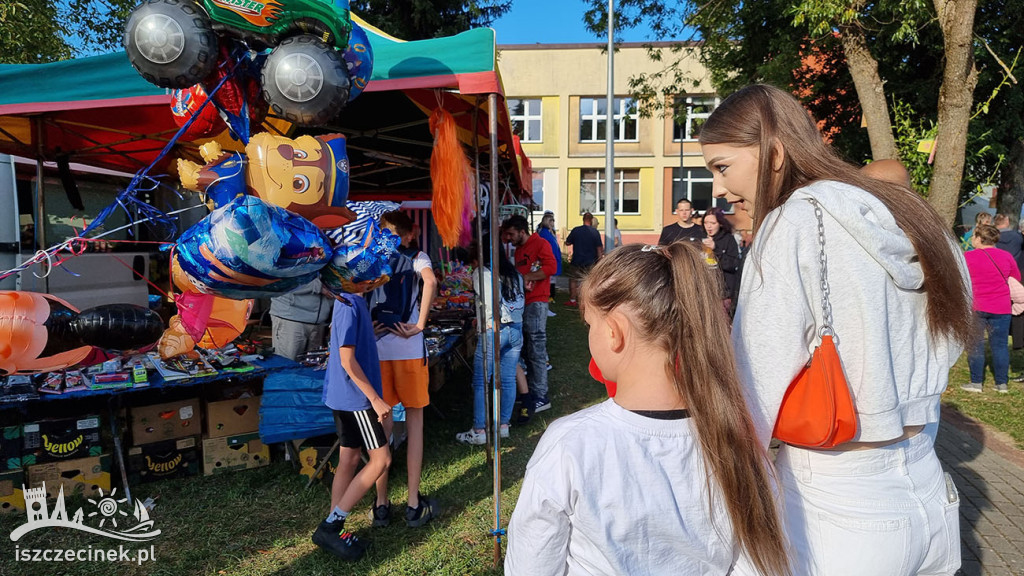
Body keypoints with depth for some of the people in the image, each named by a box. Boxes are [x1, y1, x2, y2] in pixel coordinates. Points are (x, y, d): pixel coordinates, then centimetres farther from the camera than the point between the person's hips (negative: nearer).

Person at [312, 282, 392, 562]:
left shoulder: (353, 302, 9)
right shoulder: (350, 305, -20)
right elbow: (347, 359, -22)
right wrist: (376, 399, -20)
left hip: (345, 396, 10)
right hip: (355, 397, -10)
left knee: (349, 459, 13)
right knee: (381, 460, -3)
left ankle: (333, 529, 21)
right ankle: (330, 526, 3)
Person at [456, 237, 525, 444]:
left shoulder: (481, 273, -5)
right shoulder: (514, 273, 11)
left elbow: (485, 300, 0)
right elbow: (521, 301, 12)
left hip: (493, 331, -6)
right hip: (516, 329, 6)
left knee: (481, 382, 2)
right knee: (508, 380, 11)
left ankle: (478, 431, 6)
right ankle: (503, 425, 20)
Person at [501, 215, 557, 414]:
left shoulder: (540, 244, -6)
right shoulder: (518, 249, 21)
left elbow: (551, 267, -19)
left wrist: (527, 277, -16)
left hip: (536, 302, -9)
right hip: (521, 303, 9)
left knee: (536, 350, -8)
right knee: (526, 350, 13)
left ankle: (541, 397, -3)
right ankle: (531, 389, 23)